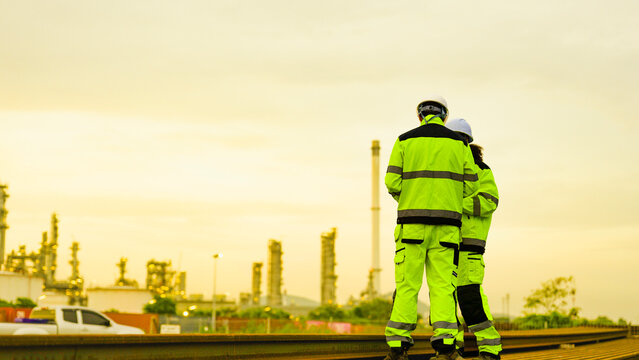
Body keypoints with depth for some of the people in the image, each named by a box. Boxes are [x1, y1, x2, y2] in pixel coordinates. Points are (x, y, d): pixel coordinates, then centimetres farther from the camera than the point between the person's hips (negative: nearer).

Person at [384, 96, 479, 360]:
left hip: (412, 222, -1)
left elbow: (392, 181, -2)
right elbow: (471, 185, 7)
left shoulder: (405, 141, 5)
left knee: (407, 284, 1)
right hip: (446, 223, 1)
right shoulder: (459, 143, 9)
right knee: (442, 284, 2)